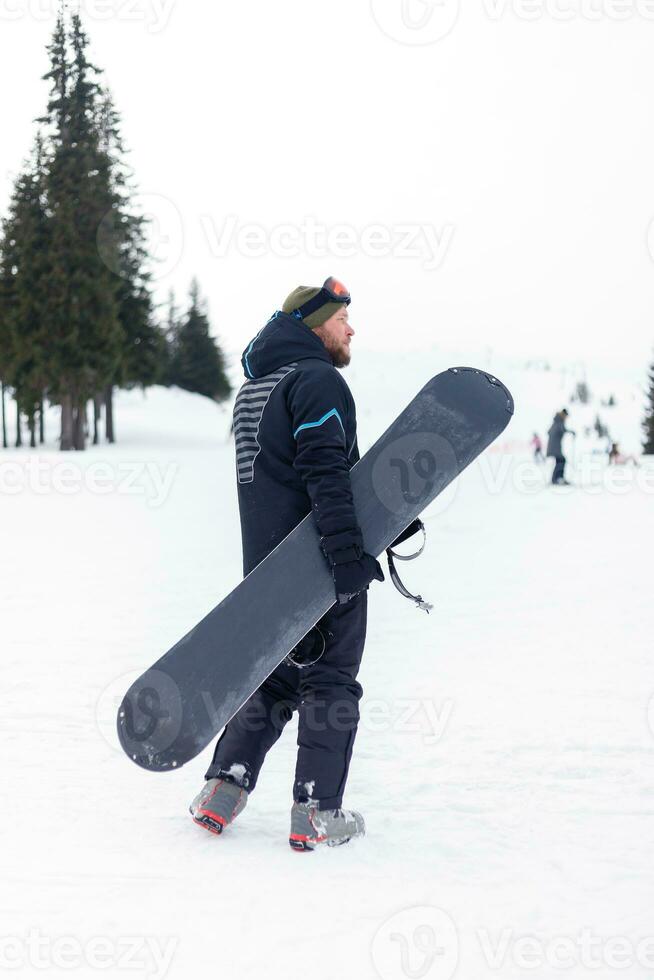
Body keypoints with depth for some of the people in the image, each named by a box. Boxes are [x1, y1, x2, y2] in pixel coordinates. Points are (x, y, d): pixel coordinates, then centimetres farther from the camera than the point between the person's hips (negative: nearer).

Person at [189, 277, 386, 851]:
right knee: (331, 683, 2)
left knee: (274, 676, 18)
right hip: (319, 564, -8)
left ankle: (222, 790, 14)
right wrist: (349, 549, -26)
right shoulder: (317, 379, -11)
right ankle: (316, 814, 4)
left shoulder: (253, 388, 19)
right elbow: (326, 471, -23)